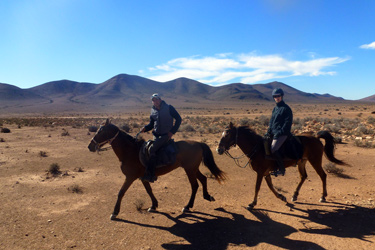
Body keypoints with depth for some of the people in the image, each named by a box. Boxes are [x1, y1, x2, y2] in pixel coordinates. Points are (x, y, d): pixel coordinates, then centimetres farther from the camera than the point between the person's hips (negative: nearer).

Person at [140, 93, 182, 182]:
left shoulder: (169, 108, -6)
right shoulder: (153, 111, 10)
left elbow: (178, 119, -5)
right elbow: (151, 124, 17)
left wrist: (172, 131, -12)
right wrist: (145, 128, -5)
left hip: (166, 135, -7)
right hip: (156, 135, 7)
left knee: (152, 149, -23)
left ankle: (150, 174, -18)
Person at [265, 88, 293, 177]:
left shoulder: (286, 109, -7)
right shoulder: (275, 109, 18)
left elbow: (287, 123, -12)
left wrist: (279, 133, -19)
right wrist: (269, 132, 8)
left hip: (282, 134, -9)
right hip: (274, 133, 9)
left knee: (273, 150, -23)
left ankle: (282, 169, -7)